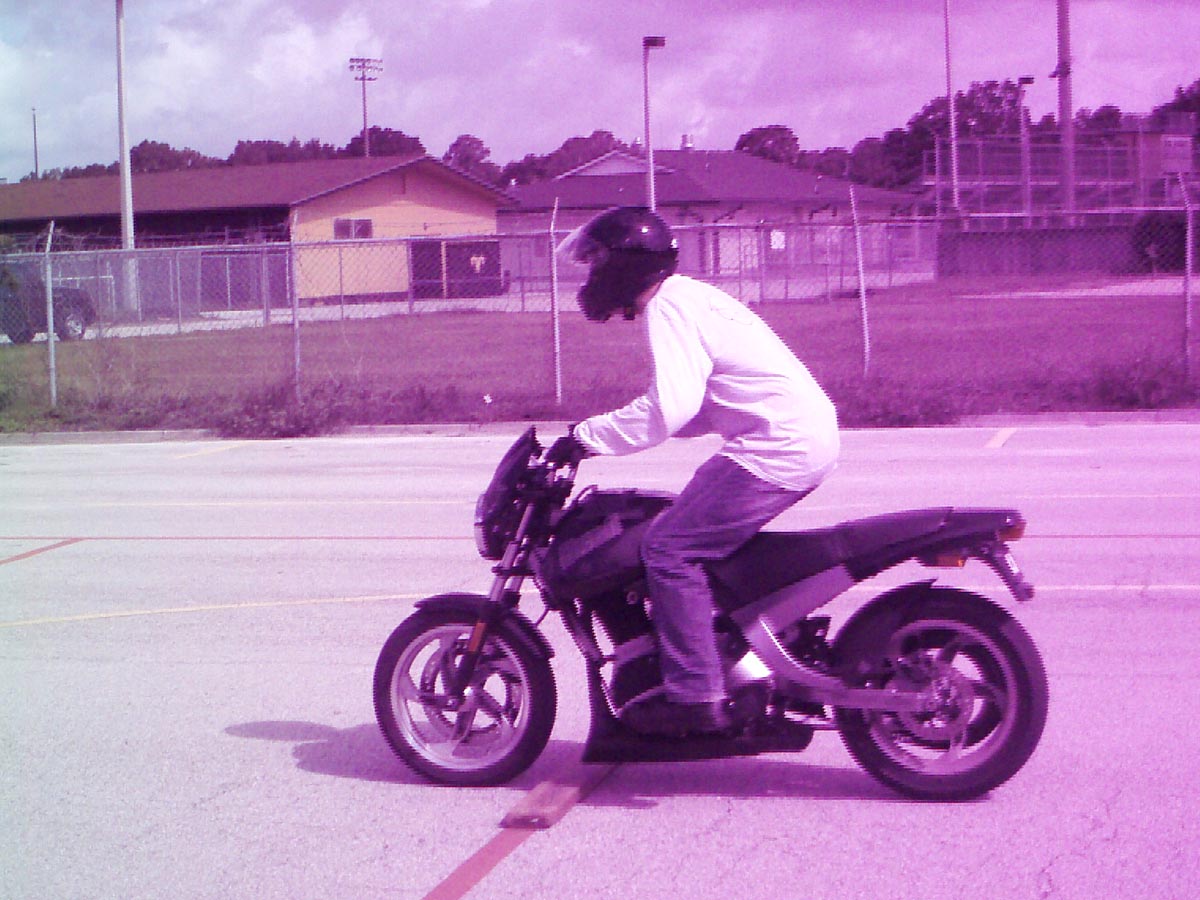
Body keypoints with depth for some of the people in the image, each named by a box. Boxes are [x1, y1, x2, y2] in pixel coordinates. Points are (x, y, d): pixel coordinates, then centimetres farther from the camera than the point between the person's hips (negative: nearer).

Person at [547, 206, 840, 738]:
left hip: (777, 448, -11)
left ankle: (695, 697, -10)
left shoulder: (667, 305, -10)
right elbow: (698, 405, 24)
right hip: (805, 437, 11)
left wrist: (586, 437, -16)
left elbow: (671, 407, -23)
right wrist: (606, 430, 19)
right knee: (700, 534, 20)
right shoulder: (685, 298, 21)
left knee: (670, 548, -10)